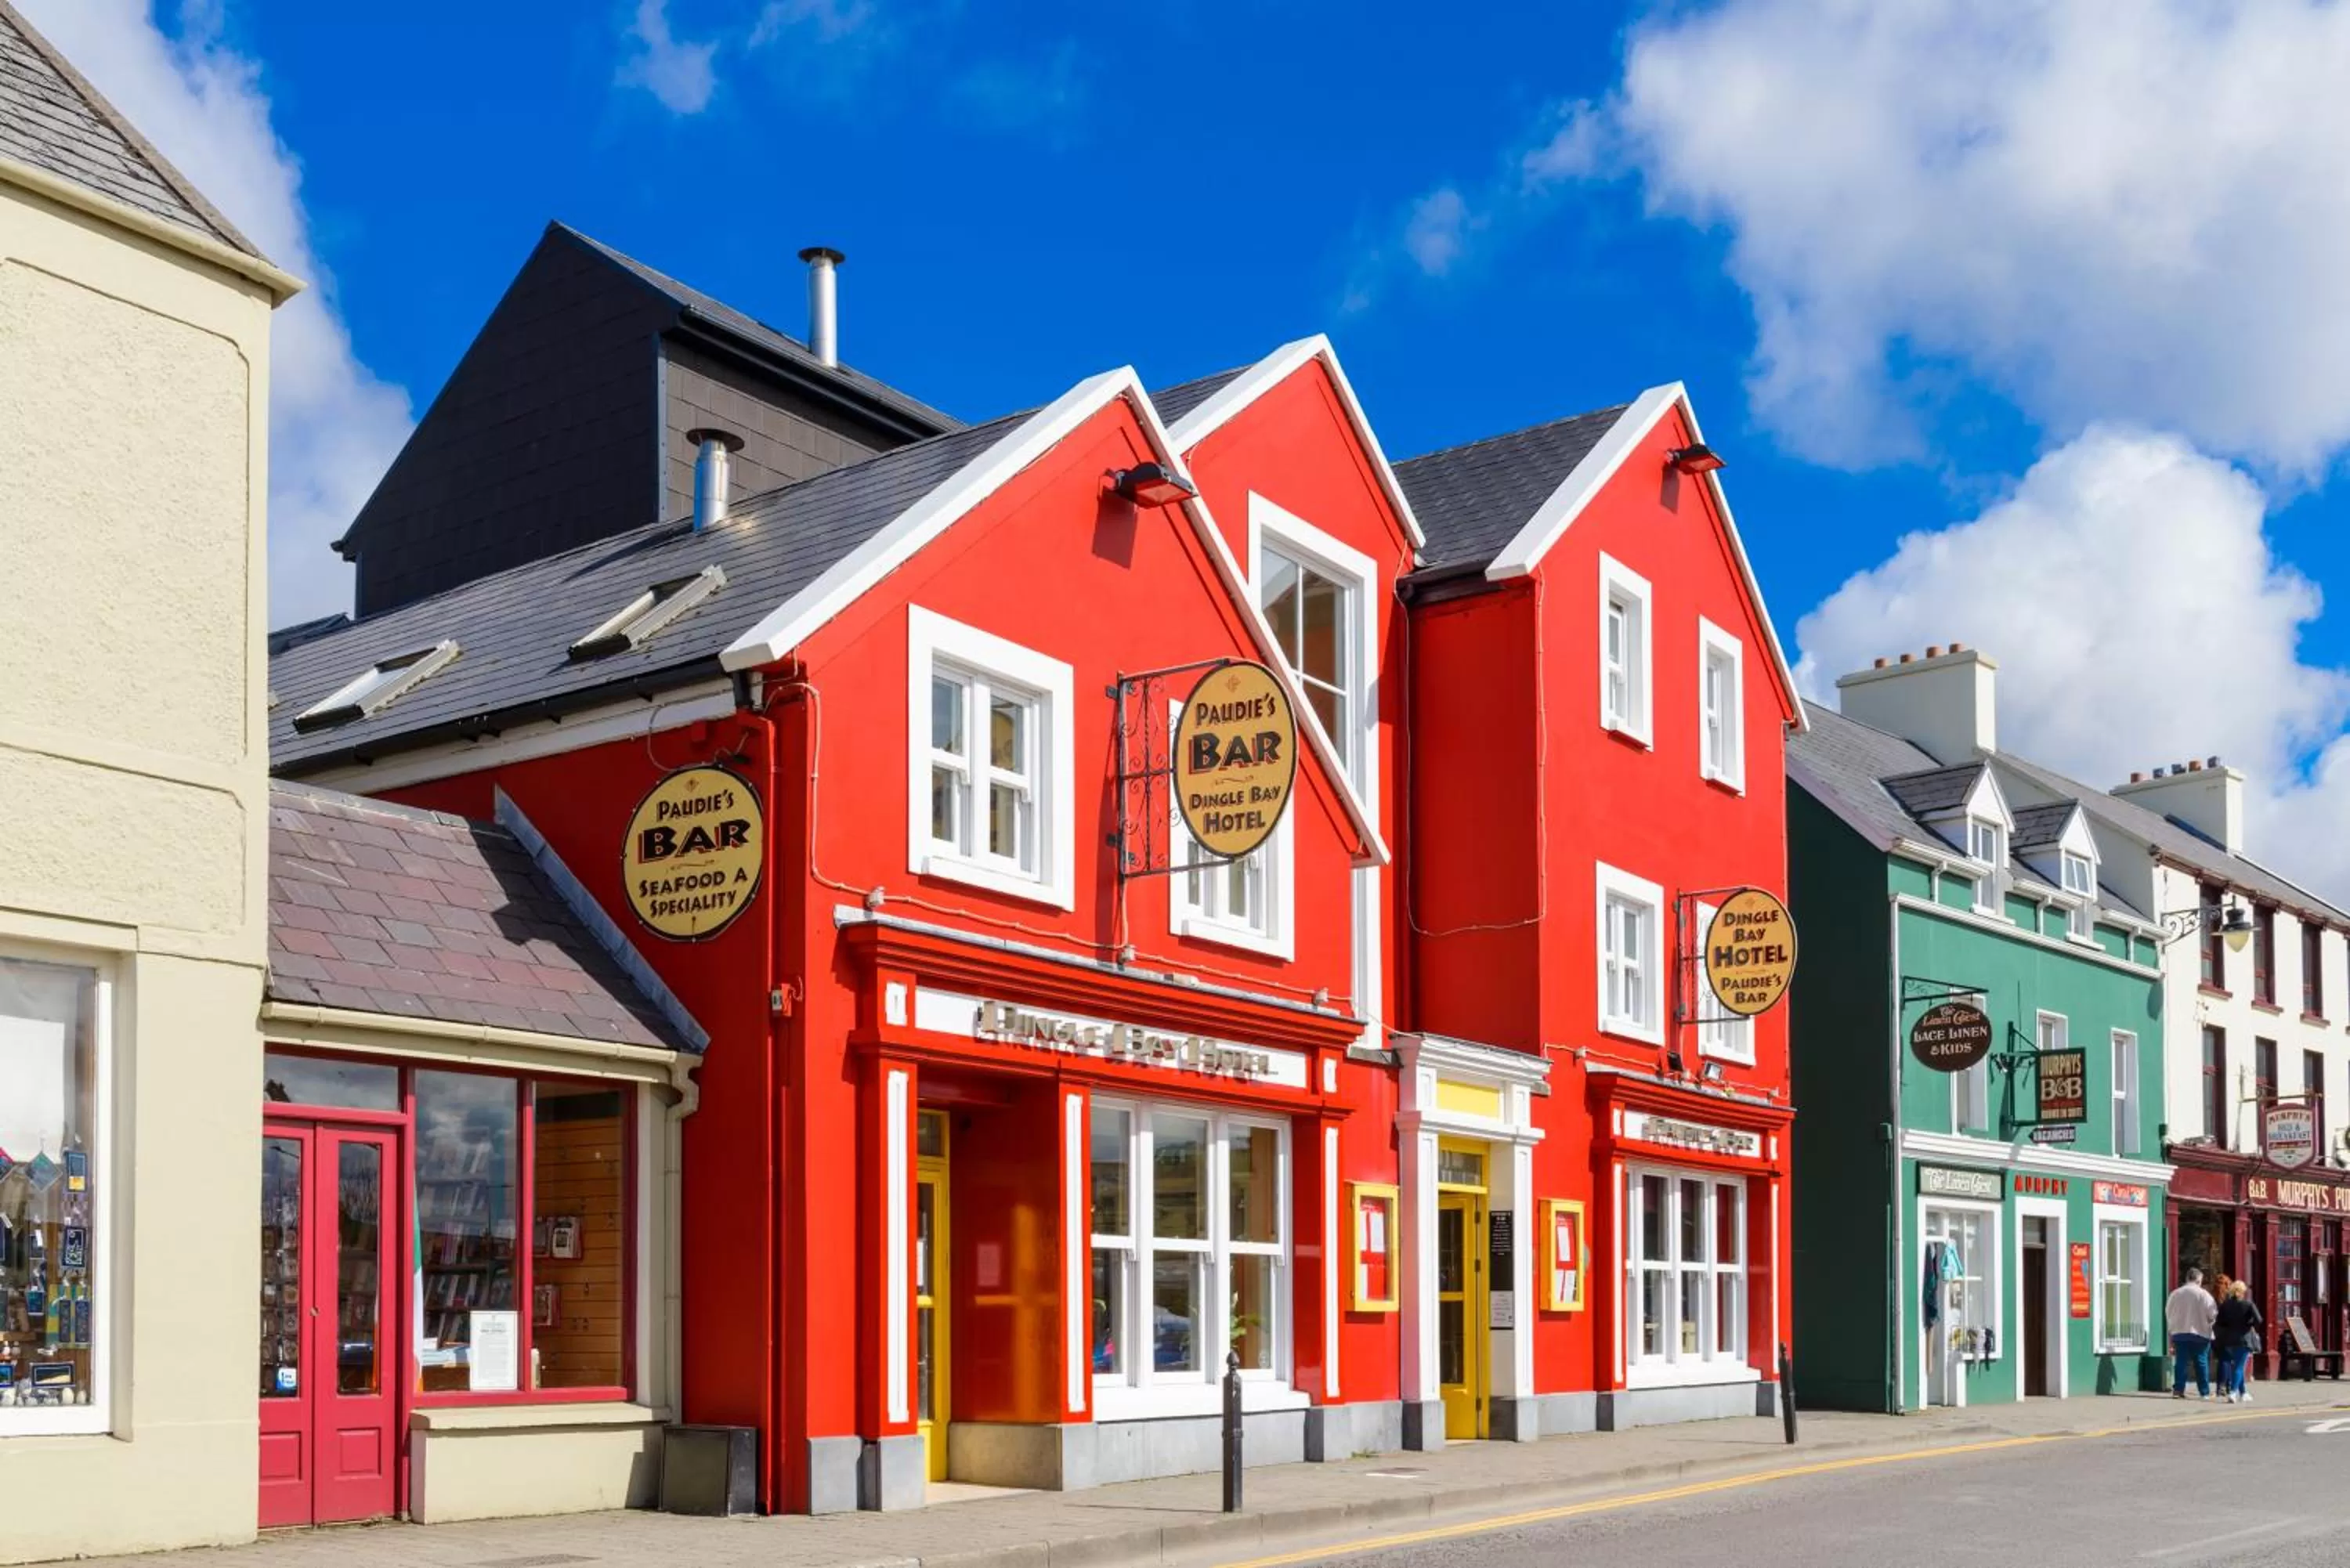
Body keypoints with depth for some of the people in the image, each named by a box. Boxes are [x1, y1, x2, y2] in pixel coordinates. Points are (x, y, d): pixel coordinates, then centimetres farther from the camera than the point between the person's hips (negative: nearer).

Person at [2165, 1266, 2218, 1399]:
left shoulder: (2175, 1294, 5)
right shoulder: (2203, 1294, -8)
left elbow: (2168, 1314, 11)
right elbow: (2212, 1314, -8)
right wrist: (2209, 1323, 13)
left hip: (2179, 1333, 3)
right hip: (2200, 1333, -3)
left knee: (2180, 1362, 5)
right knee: (2201, 1363, 5)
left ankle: (2178, 1389, -1)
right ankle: (2204, 1392, 8)